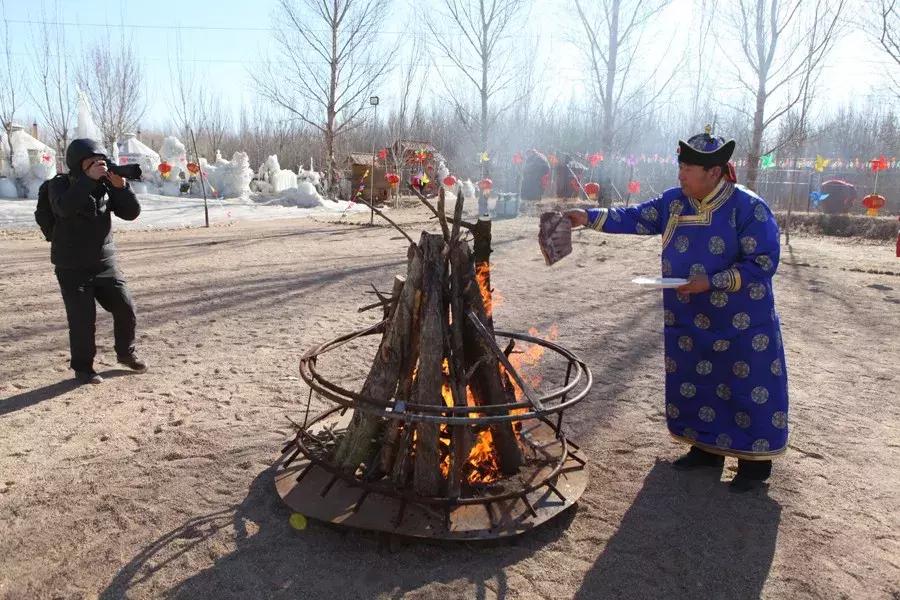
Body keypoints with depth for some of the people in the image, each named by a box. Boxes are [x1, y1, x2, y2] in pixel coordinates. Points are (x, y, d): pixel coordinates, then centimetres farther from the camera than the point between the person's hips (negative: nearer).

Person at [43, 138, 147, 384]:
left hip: (105, 264, 4)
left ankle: (126, 353, 29)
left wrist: (121, 186, -17)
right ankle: (82, 367, 14)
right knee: (82, 319, -5)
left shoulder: (106, 186, 5)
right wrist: (89, 178, -30)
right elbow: (65, 207, -29)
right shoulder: (59, 185, -7)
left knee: (126, 309, 6)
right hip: (72, 268, -4)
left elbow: (131, 212, -2)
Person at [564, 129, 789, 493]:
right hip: (687, 321, 6)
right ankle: (706, 449, 34)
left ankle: (755, 462, 21)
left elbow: (763, 263, -17)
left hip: (740, 325, -6)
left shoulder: (748, 208, -16)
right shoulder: (674, 202, 2)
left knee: (745, 388, 5)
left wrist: (712, 282, -24)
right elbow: (635, 220, 2)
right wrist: (588, 217, -9)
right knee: (694, 383, 16)